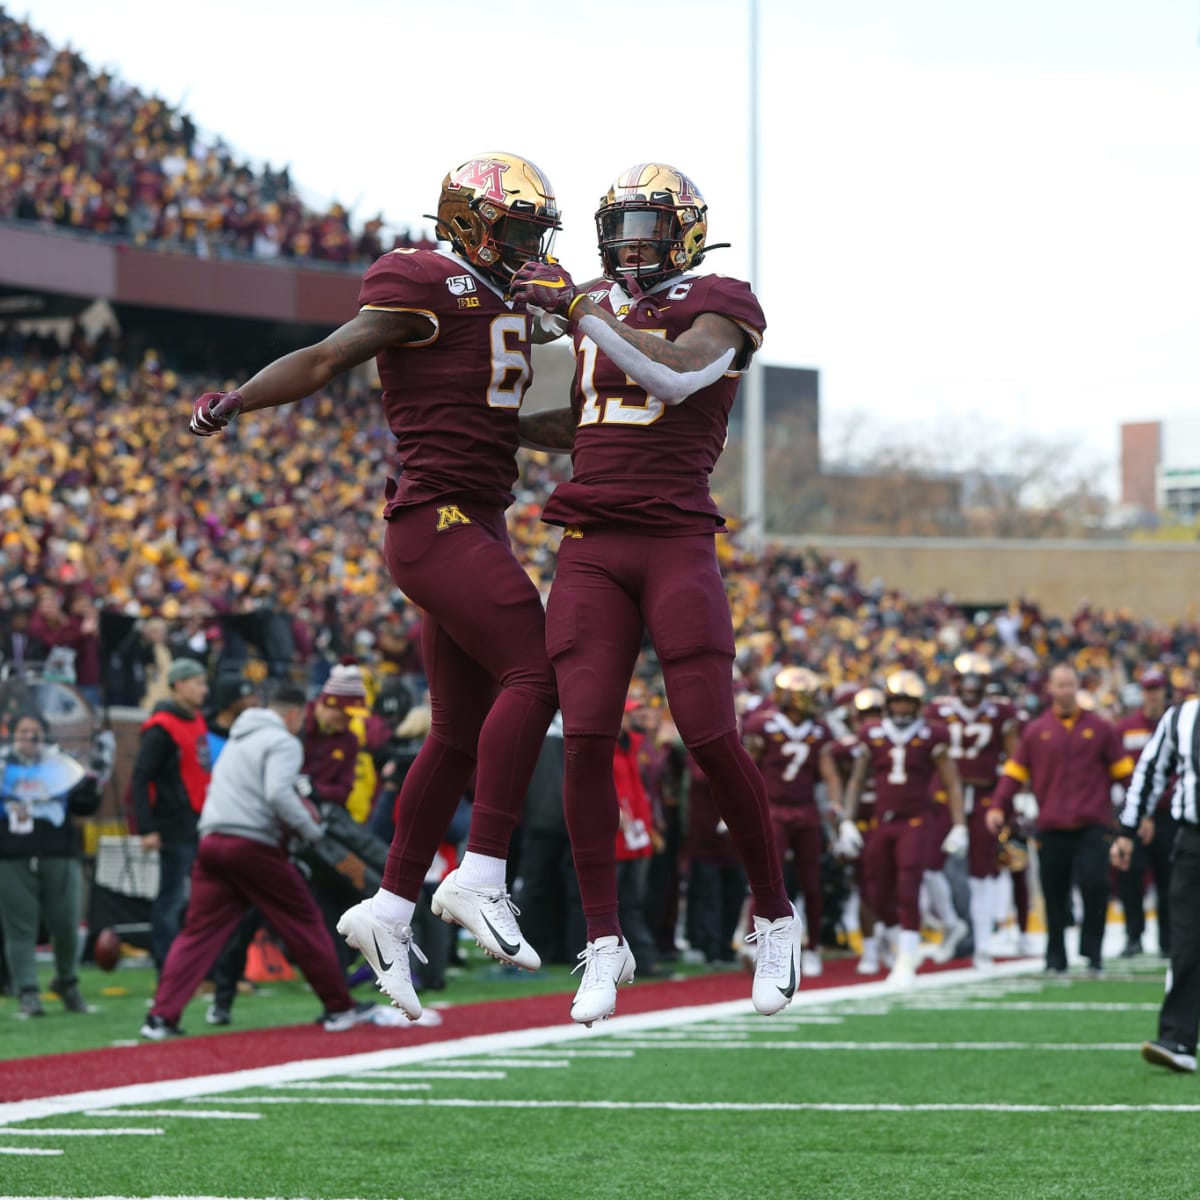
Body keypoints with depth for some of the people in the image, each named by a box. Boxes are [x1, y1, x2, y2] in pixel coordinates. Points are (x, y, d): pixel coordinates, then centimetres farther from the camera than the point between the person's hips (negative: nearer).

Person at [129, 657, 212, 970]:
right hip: (175, 828, -9)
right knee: (172, 897, -4)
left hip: (201, 824, 9)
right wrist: (147, 829, -20)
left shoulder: (197, 721, 14)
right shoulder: (161, 729, -12)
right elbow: (140, 780, -15)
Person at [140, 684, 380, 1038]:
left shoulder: (238, 739, 24)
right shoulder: (283, 742, -3)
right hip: (254, 846, -7)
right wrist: (311, 830, -9)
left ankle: (162, 1016, -7)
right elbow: (278, 793, -20)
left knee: (198, 932, 4)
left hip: (212, 841, 7)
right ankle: (339, 1008, 13)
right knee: (304, 923, 6)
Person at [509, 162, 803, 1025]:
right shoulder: (599, 308, 20)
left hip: (677, 545, -4)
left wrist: (579, 309, -16)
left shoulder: (718, 307, 3)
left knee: (712, 740, -9)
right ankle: (605, 945, 2)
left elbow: (676, 374, -18)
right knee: (586, 741, -7)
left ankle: (775, 919, 11)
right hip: (591, 550, 4)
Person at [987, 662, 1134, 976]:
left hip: (1093, 826, -1)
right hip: (1051, 829, 1)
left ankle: (1092, 950, 0)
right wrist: (998, 807, -5)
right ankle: (1056, 958, 18)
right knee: (1054, 896, 5)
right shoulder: (1035, 731, 8)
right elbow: (1014, 772, 9)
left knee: (1095, 885, -16)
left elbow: (1123, 771, 11)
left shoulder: (1099, 729, 8)